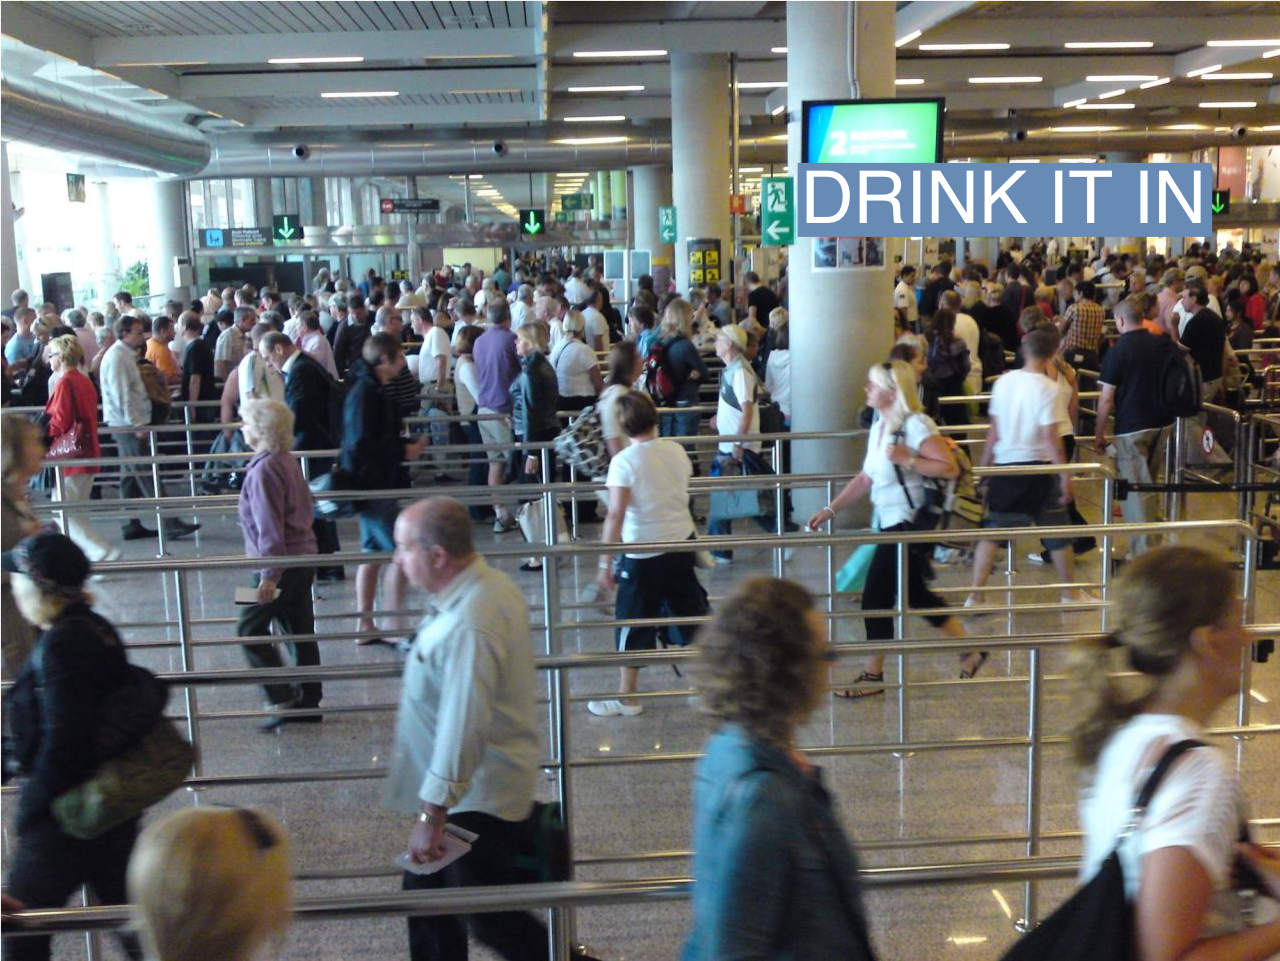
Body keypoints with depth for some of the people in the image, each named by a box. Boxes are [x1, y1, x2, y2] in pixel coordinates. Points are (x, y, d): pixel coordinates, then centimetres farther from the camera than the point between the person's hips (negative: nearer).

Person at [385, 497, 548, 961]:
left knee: (490, 921, 6)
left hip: (477, 800, -10)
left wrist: (431, 816, -25)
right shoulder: (489, 584, 1)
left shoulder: (468, 627, -31)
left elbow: (463, 728, -32)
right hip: (475, 788, 10)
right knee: (426, 895, 21)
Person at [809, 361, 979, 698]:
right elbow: (865, 478, 15)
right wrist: (830, 510, 11)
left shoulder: (916, 425, -16)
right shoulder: (879, 427, 11)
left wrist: (907, 459, -25)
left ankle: (873, 675, 11)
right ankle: (969, 651, 31)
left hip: (908, 524, -9)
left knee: (877, 597, -3)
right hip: (892, 523, 9)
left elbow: (950, 468, -21)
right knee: (915, 595, 18)